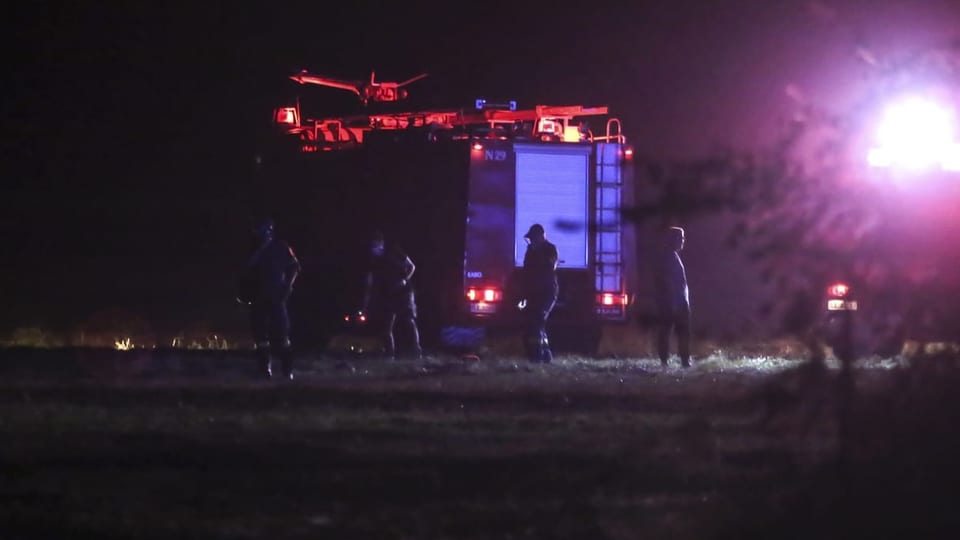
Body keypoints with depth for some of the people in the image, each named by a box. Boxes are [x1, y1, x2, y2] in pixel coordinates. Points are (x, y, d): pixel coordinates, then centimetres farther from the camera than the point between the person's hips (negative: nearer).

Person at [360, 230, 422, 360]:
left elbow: (411, 267, 2)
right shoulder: (372, 262, 2)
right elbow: (369, 284, 4)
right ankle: (390, 355, 5)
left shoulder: (394, 251, -5)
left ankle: (416, 352, -22)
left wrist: (405, 279, -17)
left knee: (409, 322, -16)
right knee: (386, 328, 0)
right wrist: (365, 306, -1)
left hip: (403, 294, -4)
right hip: (387, 297, 4)